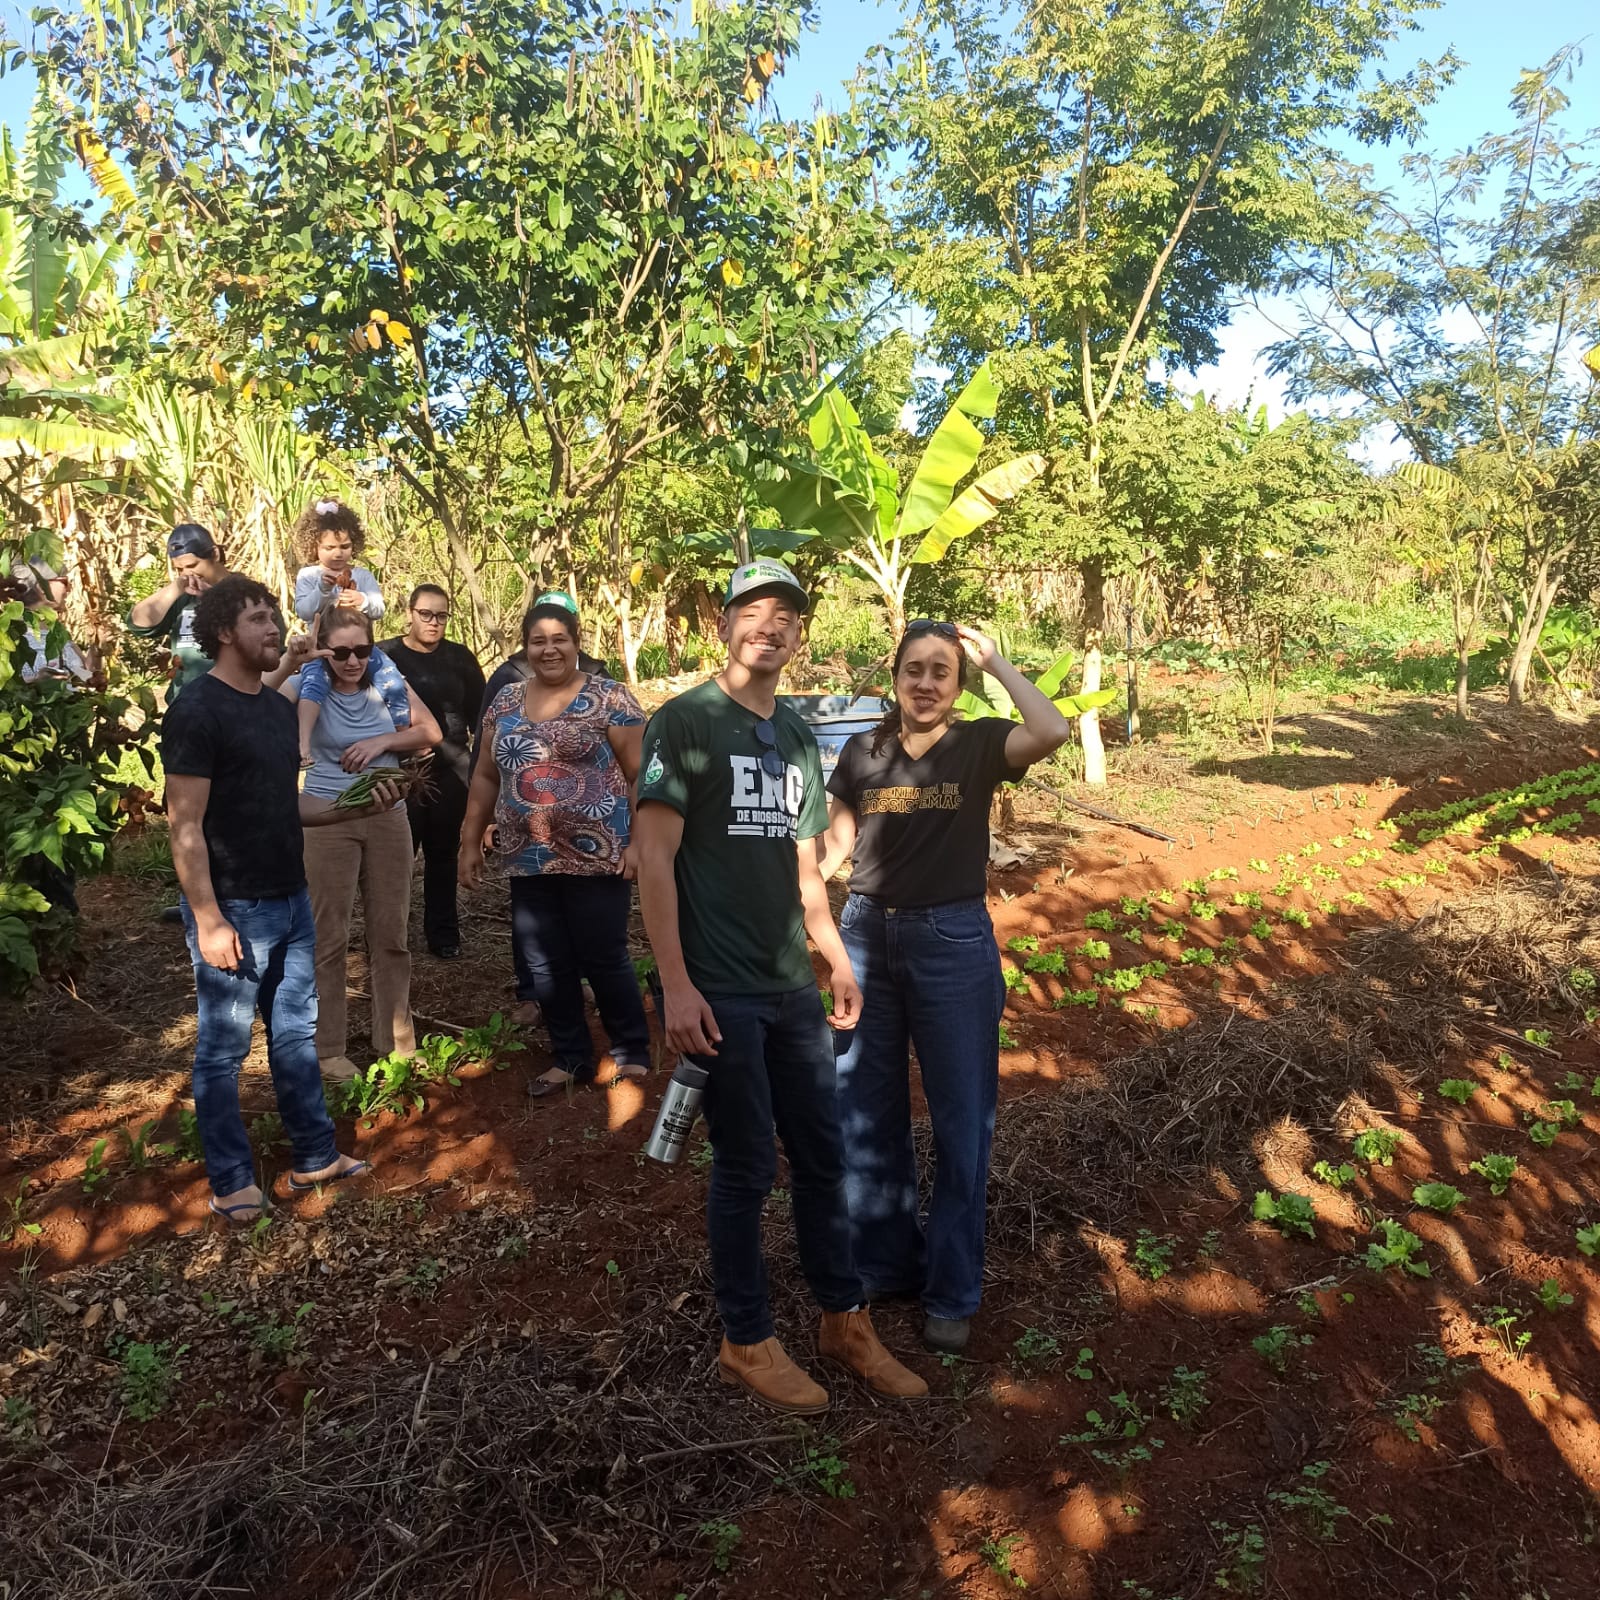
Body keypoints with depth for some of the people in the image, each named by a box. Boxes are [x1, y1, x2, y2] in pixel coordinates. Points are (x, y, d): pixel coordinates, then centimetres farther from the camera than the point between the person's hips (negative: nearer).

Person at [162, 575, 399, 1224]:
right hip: (234, 910, -8)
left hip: (291, 901, 8)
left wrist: (358, 805, 2)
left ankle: (314, 1158, 28)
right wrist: (209, 922, -19)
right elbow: (186, 828, -16)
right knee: (224, 1048, 6)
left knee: (296, 1032, 16)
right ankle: (231, 1182, 19)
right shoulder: (197, 711, -14)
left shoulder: (277, 707, 11)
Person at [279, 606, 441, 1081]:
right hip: (327, 821, -3)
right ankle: (328, 1049, 17)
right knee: (329, 937, 5)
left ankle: (396, 1041, 24)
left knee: (391, 934, 11)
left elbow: (430, 731, 1)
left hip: (388, 817, 3)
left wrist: (382, 742, -13)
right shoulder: (308, 686, -8)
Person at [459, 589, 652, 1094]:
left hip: (597, 860, -5)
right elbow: (487, 776, 16)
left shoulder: (608, 699, -6)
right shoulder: (505, 702, 10)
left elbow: (640, 774, -7)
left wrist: (639, 841, -14)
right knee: (544, 967, 10)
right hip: (530, 863, 5)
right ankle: (571, 1058, 27)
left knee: (603, 959, 3)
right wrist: (471, 841, 12)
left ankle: (632, 1052, 22)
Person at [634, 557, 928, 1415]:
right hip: (720, 990, -6)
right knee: (746, 1166, 4)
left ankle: (844, 1320, 31)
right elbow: (653, 857, -12)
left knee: (822, 1155, 13)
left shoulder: (797, 735, 13)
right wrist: (675, 984, -17)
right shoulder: (685, 721, -8)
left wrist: (835, 956, 14)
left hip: (792, 986, 6)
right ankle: (747, 1342, 24)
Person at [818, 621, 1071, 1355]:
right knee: (866, 1113, 14)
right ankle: (883, 1262, 35)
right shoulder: (861, 752, 3)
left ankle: (952, 1292, 24)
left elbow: (1052, 731, -25)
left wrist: (994, 659, -15)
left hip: (953, 943, -3)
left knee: (960, 1121, 7)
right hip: (867, 937, 3)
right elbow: (837, 840, 8)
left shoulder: (979, 744, -5)